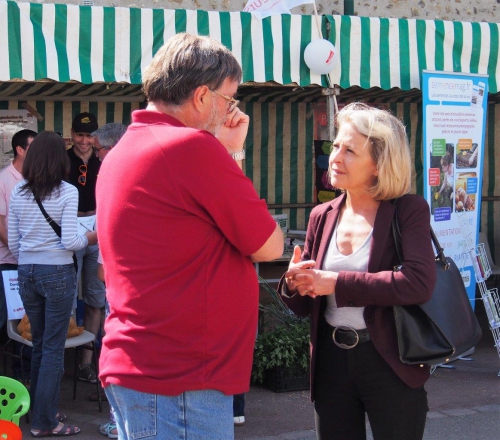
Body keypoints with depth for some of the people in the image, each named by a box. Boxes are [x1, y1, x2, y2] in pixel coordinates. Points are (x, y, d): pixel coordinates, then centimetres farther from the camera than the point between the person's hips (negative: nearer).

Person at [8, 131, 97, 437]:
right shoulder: (67, 192, -10)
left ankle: (41, 409, 27)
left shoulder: (19, 192, 3)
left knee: (40, 343, 17)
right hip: (57, 273, -5)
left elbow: (13, 244, 6)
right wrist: (91, 239, 4)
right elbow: (70, 241, -15)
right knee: (54, 348, 2)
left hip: (26, 272, 5)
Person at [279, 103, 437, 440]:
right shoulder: (322, 216, 6)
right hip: (331, 362, 5)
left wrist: (336, 283, -22)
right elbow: (304, 305, 12)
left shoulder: (409, 210, -7)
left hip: (388, 363, -4)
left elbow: (419, 283, -24)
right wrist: (294, 283, -12)